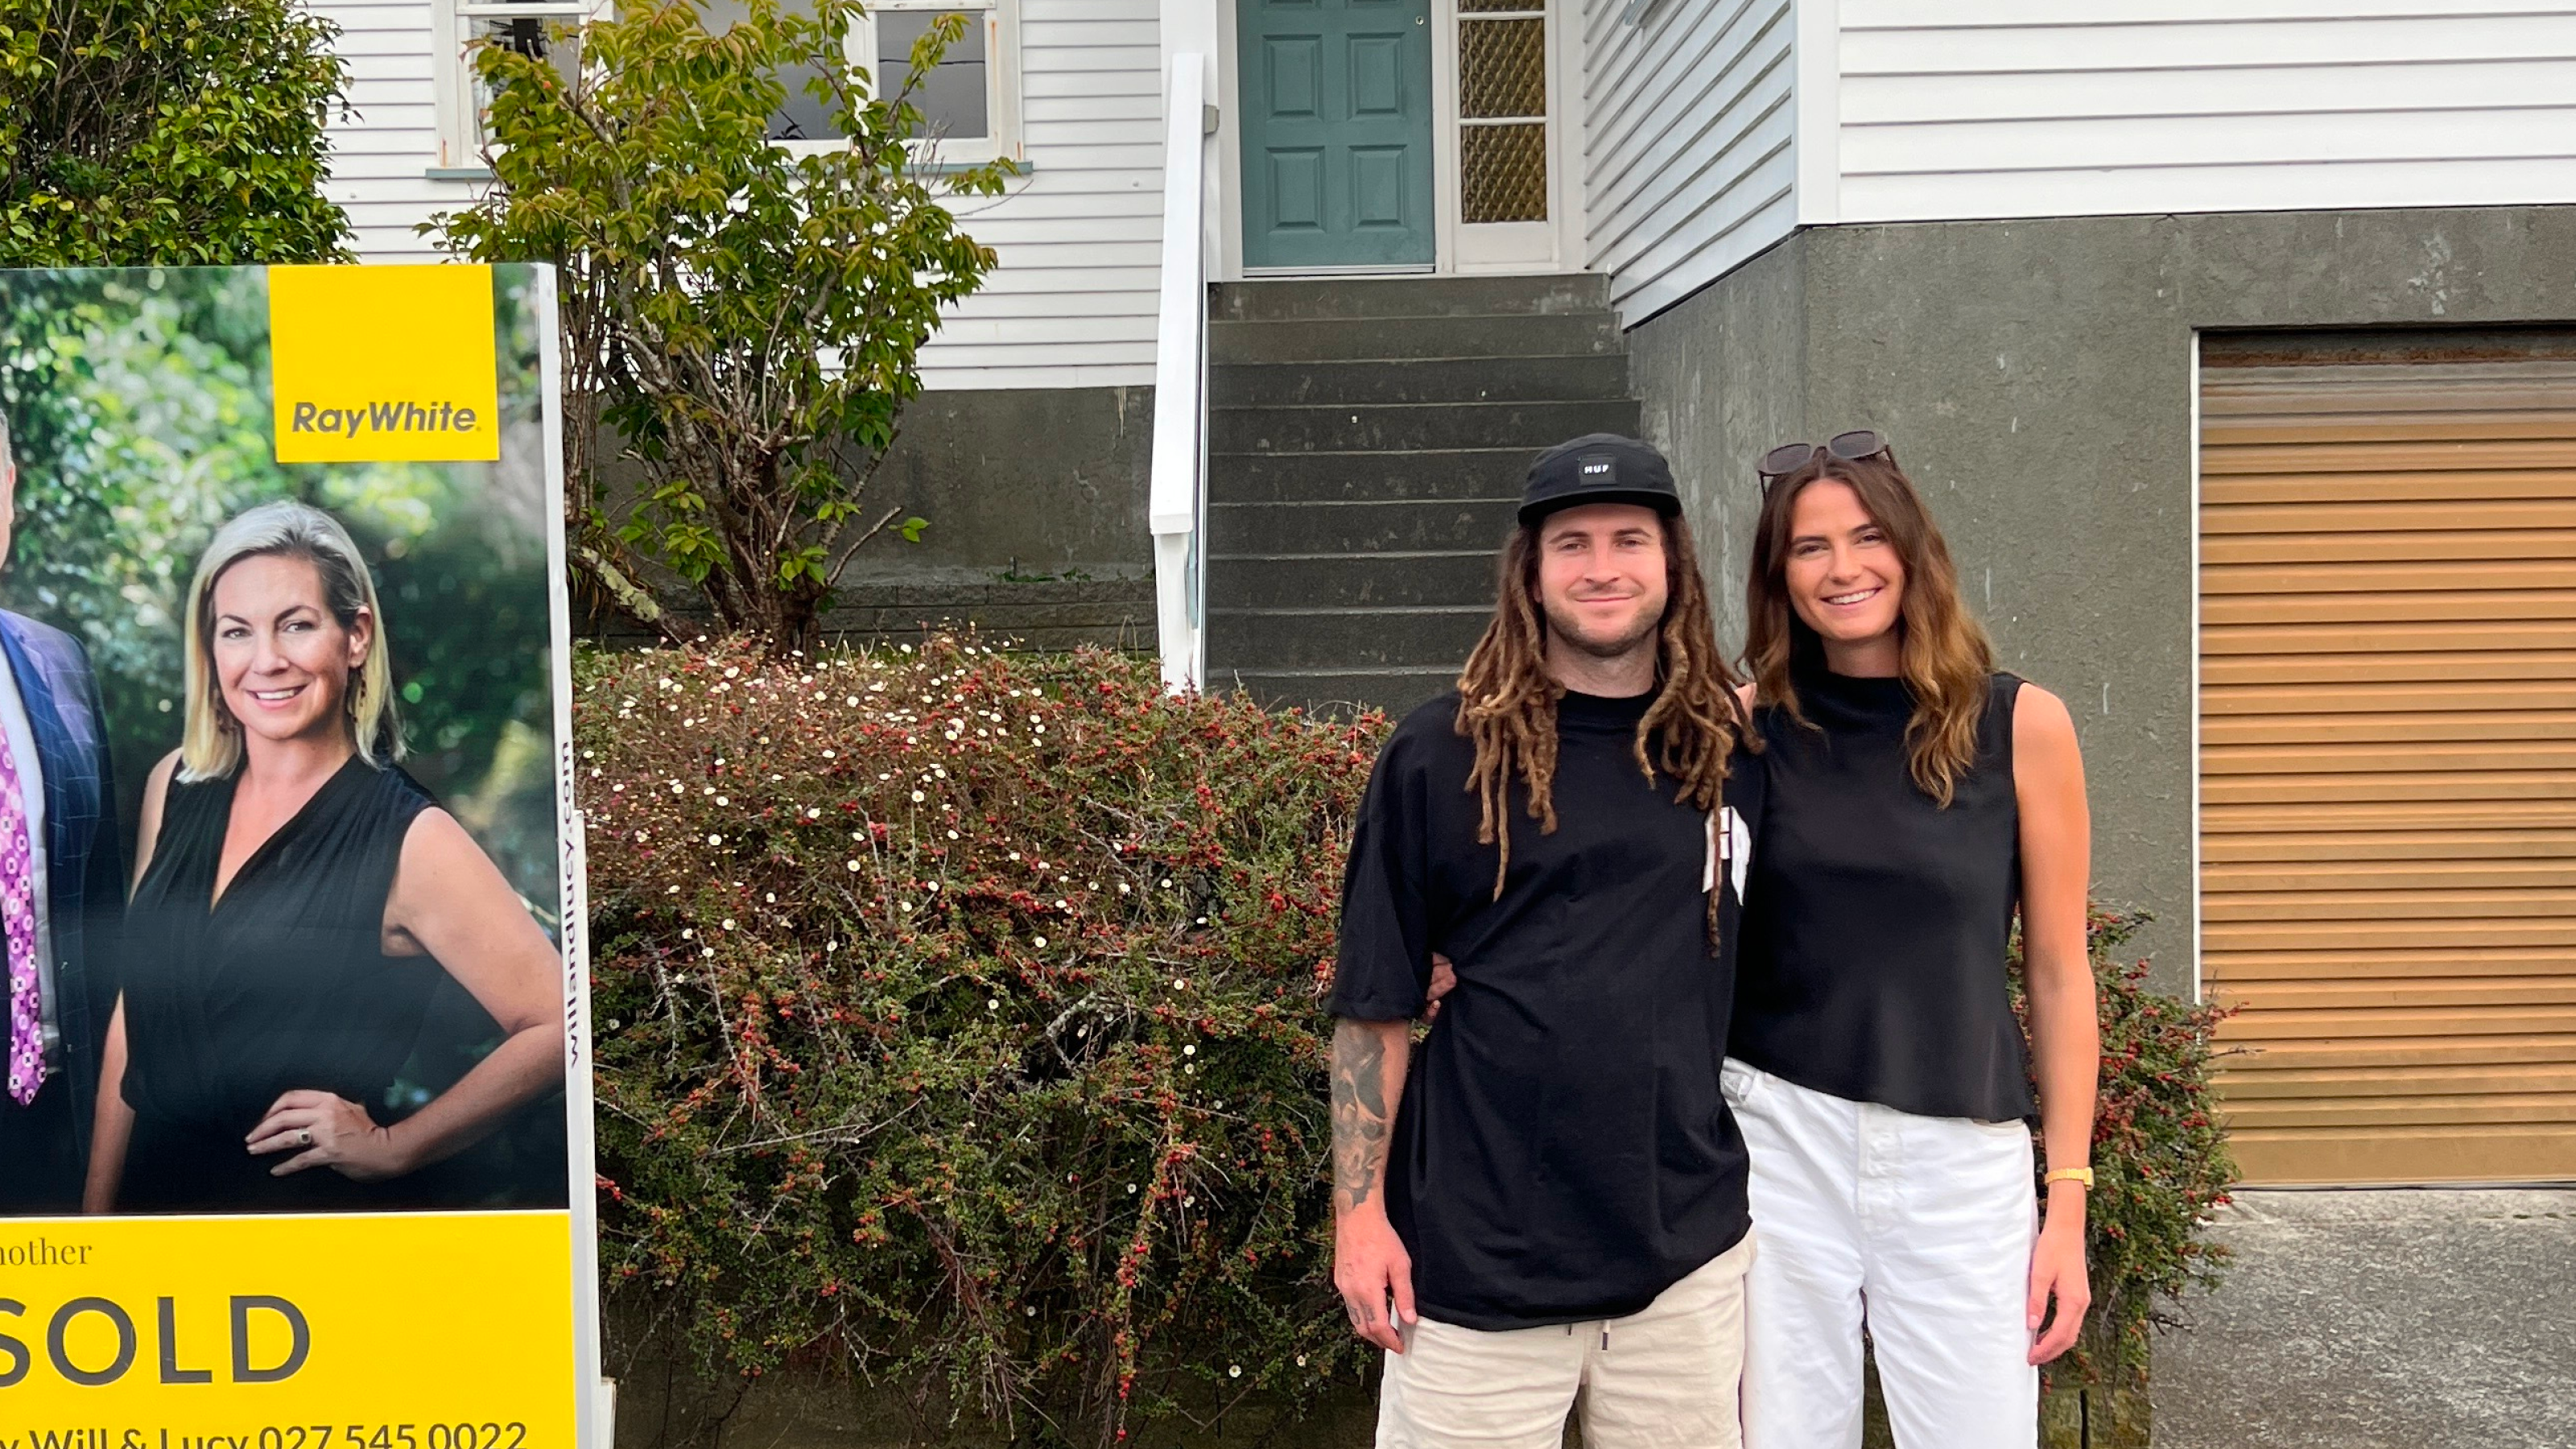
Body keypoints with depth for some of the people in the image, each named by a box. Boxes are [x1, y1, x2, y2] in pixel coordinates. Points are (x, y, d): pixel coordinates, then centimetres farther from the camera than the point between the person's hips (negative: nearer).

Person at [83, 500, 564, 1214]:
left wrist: (392, 1148, -14)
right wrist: (97, 1208, 5)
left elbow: (555, 1025, -19)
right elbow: (134, 1015, 7)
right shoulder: (174, 788, 0)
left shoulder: (409, 838, -17)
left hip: (317, 1208, -5)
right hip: (154, 1187, 5)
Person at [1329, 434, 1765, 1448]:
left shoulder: (1733, 753, 5)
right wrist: (1360, 1213, -6)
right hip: (1476, 1257, -3)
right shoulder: (1441, 756, -4)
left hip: (1691, 1254, 3)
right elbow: (1374, 1005, -3)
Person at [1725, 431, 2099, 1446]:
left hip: (1962, 1156, 0)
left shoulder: (2022, 725, -3)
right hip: (1777, 1139, 1)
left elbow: (2059, 974, 1)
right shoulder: (1750, 726, -1)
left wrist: (2068, 1200, 0)